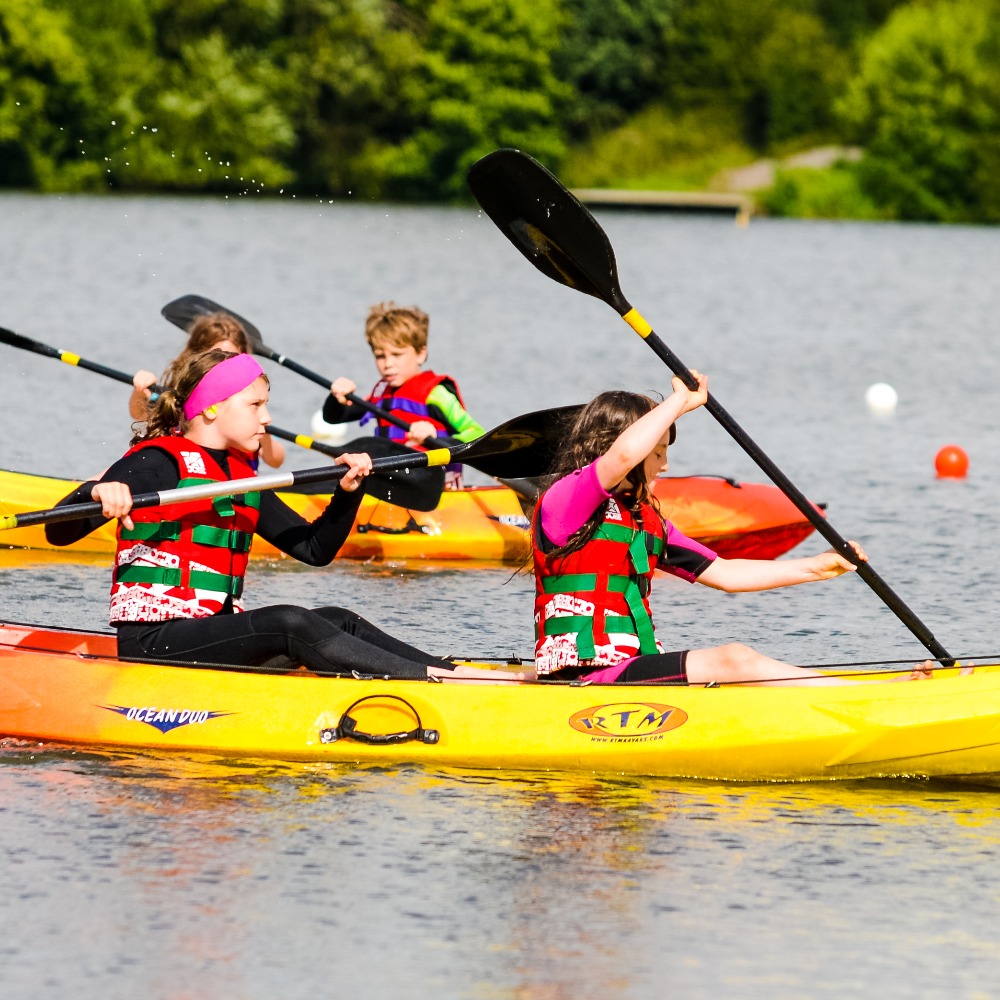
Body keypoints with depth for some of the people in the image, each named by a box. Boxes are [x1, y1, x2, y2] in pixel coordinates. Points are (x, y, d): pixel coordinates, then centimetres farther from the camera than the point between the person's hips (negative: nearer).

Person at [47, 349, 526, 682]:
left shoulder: (243, 478, 18)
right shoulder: (158, 463, -8)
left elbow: (315, 548, 20)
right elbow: (59, 532, -16)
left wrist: (347, 492, 4)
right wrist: (98, 494, -38)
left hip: (214, 633, 9)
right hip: (152, 640, -9)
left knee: (339, 621, -10)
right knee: (289, 623, -27)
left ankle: (451, 671, -24)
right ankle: (443, 679, -35)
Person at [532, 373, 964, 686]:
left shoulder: (647, 523, 22)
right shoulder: (564, 500, -6)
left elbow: (723, 573, 22)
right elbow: (624, 454, -26)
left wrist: (815, 567, 15)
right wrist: (680, 401, -12)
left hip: (631, 672, 9)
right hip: (581, 679, -9)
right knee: (734, 660, -23)